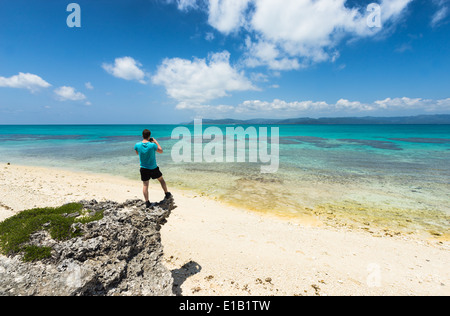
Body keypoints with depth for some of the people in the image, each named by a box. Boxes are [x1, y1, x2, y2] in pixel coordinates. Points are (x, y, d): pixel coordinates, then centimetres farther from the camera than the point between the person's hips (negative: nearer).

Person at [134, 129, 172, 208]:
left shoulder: (137, 145, -11)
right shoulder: (152, 145, -20)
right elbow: (161, 151, -2)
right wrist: (156, 142, 5)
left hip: (144, 168, 2)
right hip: (153, 168, -2)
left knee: (145, 185, 9)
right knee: (161, 180, 21)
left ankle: (147, 202, 12)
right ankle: (167, 194, 32)